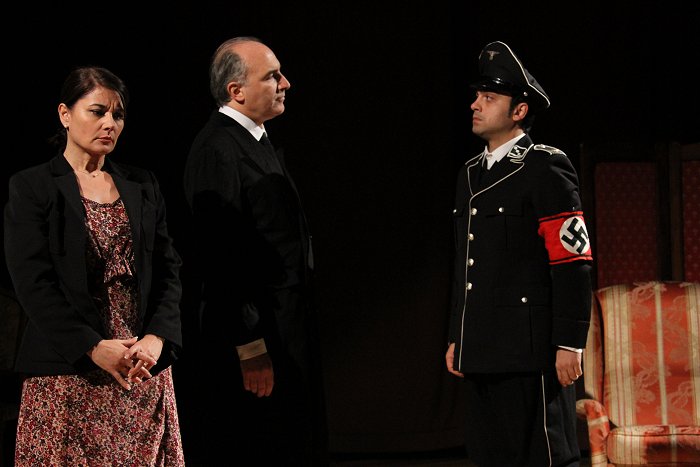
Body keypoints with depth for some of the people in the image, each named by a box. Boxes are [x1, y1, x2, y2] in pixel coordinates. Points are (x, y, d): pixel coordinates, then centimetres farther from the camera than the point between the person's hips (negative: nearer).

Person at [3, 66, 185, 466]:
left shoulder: (143, 185, 14)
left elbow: (169, 269, 9)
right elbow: (33, 282, -9)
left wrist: (157, 338, -8)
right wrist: (92, 348, -17)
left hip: (145, 366, 4)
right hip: (70, 374, -4)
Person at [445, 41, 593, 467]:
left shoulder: (545, 168, -8)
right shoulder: (472, 174, 17)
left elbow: (574, 264, -13)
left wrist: (570, 344, -16)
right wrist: (457, 339, 18)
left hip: (530, 351, -8)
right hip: (481, 352, 8)